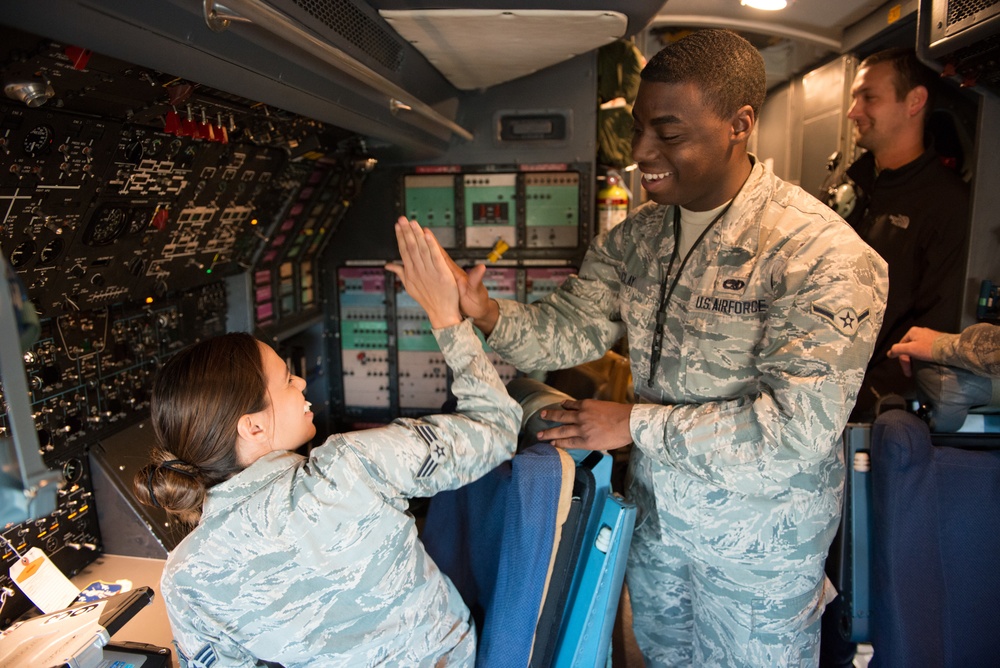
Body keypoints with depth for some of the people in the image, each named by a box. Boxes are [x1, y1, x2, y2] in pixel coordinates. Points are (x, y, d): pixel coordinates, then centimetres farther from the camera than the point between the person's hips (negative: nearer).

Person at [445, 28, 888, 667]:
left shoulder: (821, 254, -25)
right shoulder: (637, 235, -4)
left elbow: (800, 425, -29)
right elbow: (572, 327, -8)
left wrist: (637, 424, -26)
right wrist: (490, 315, -27)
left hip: (758, 528, -6)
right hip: (658, 507, 6)